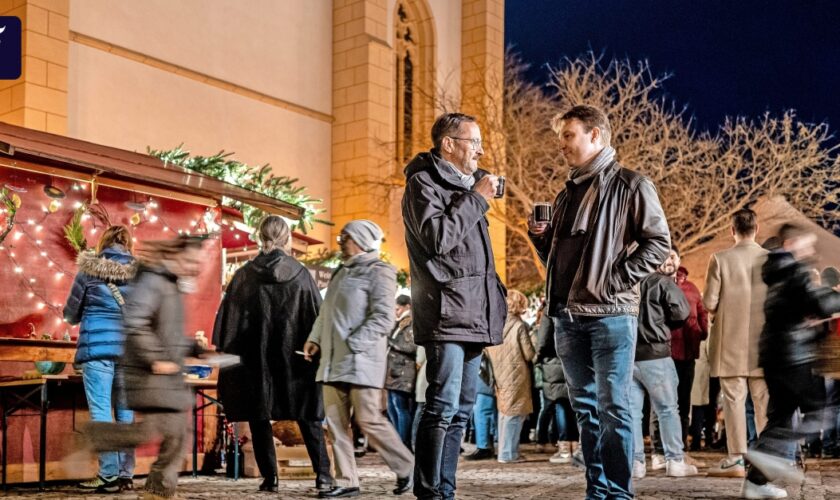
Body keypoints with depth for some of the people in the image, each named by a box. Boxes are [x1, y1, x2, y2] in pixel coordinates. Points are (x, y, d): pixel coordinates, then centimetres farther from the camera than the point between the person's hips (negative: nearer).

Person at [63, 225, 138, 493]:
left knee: (101, 412, -2)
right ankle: (126, 475, 8)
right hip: (130, 349, 3)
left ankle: (109, 475, -5)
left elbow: (70, 314, 11)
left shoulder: (89, 270, 1)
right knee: (125, 413, 7)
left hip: (97, 348, -3)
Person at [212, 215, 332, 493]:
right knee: (308, 417, 7)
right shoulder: (301, 274, -2)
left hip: (255, 357, 0)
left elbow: (227, 319, 2)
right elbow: (318, 316, 0)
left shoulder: (244, 275, 0)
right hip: (294, 356, 0)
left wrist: (226, 354, 8)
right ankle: (323, 475, -1)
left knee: (259, 417, 9)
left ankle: (270, 477, 6)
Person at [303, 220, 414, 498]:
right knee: (335, 421, 4)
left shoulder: (378, 272, -5)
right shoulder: (341, 273, 21)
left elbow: (383, 318, -15)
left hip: (361, 360, -8)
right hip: (333, 361, 8)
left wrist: (351, 344, -19)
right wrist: (315, 338, 7)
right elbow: (327, 312, 23)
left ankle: (406, 468, 10)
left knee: (368, 420, -7)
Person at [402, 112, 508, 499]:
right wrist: (476, 199, -10)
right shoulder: (424, 182, -4)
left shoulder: (465, 185, 22)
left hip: (471, 315, 9)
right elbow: (437, 237, -18)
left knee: (462, 407, 9)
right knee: (443, 405, -12)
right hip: (446, 313, -9)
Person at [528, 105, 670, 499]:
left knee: (612, 407, -5)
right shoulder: (568, 194, 18)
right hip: (567, 315, 7)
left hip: (610, 312, -7)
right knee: (585, 406, 10)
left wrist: (619, 277, -14)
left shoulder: (629, 185, -2)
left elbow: (659, 242, -6)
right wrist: (541, 237, 5)